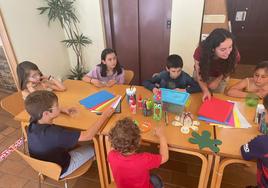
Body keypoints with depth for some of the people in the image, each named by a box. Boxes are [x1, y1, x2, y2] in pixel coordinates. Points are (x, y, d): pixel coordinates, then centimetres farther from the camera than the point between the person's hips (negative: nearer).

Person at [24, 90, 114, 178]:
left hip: (42, 164, 7)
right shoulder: (53, 133, -42)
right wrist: (105, 115, -28)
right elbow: (88, 136, -38)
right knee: (93, 147, 7)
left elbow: (38, 109, 6)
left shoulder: (33, 122, -19)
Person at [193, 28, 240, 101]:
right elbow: (199, 74, -23)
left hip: (220, 77, 1)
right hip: (203, 74, 0)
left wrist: (217, 81, -14)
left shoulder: (234, 54, -37)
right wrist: (205, 90, -30)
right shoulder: (201, 51, -39)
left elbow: (227, 70, -12)